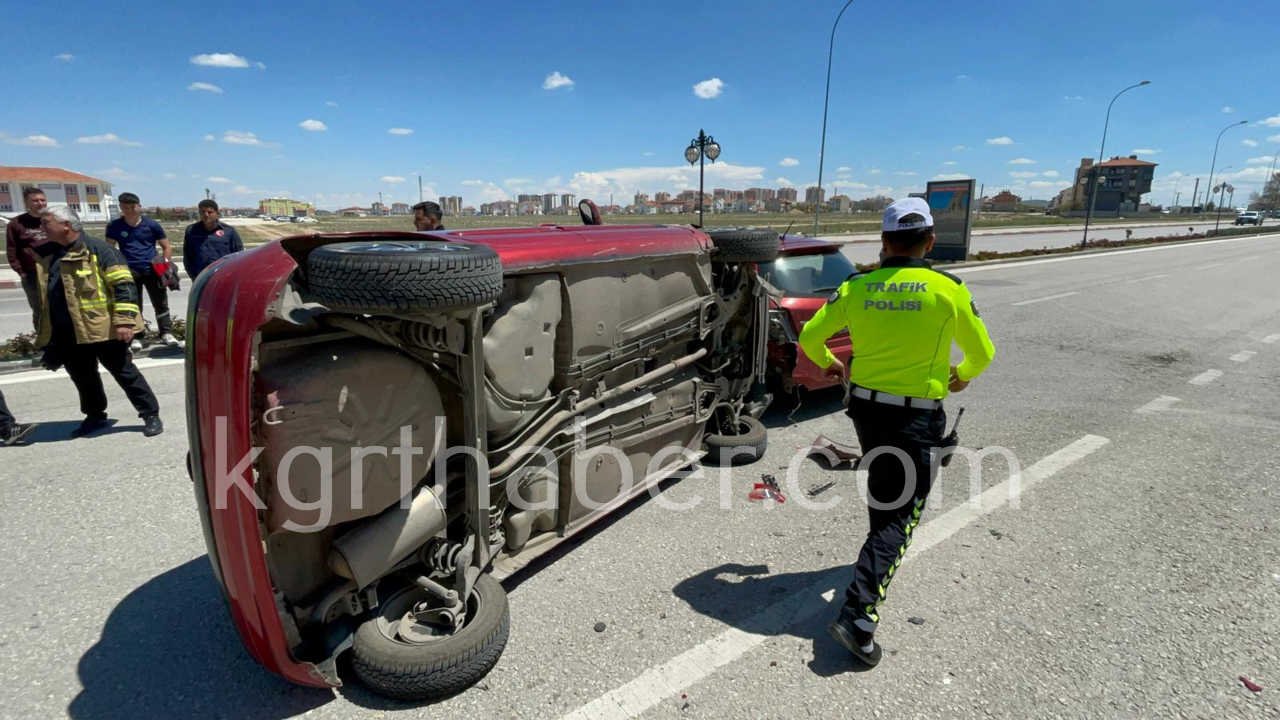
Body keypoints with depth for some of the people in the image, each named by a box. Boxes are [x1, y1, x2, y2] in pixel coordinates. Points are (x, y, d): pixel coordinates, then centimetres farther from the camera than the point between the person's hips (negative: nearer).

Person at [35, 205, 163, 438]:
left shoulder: (96, 249, -11)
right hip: (66, 334, 8)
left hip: (102, 328, -7)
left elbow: (123, 285, -16)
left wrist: (124, 320, -22)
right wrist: (45, 332, 21)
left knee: (124, 372, -1)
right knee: (82, 376, 18)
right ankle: (94, 416, 33)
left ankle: (151, 415, 7)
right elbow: (44, 294, 24)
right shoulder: (46, 254, 13)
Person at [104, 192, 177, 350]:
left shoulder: (151, 225, 4)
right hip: (129, 271, 0)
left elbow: (166, 246, 9)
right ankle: (134, 337, 9)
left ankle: (166, 333, 8)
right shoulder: (114, 226, 6)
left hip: (152, 269, 0)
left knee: (161, 302, 0)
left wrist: (165, 264, -1)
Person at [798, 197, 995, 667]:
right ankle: (858, 616, -8)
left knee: (884, 491, 29)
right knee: (898, 517, 0)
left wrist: (828, 363, 25)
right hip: (916, 416, -4)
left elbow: (809, 337, 4)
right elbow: (982, 353, 4)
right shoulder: (947, 289, -9)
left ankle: (880, 552, 49)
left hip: (864, 407, 4)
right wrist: (962, 375, 26)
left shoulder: (856, 287, -3)